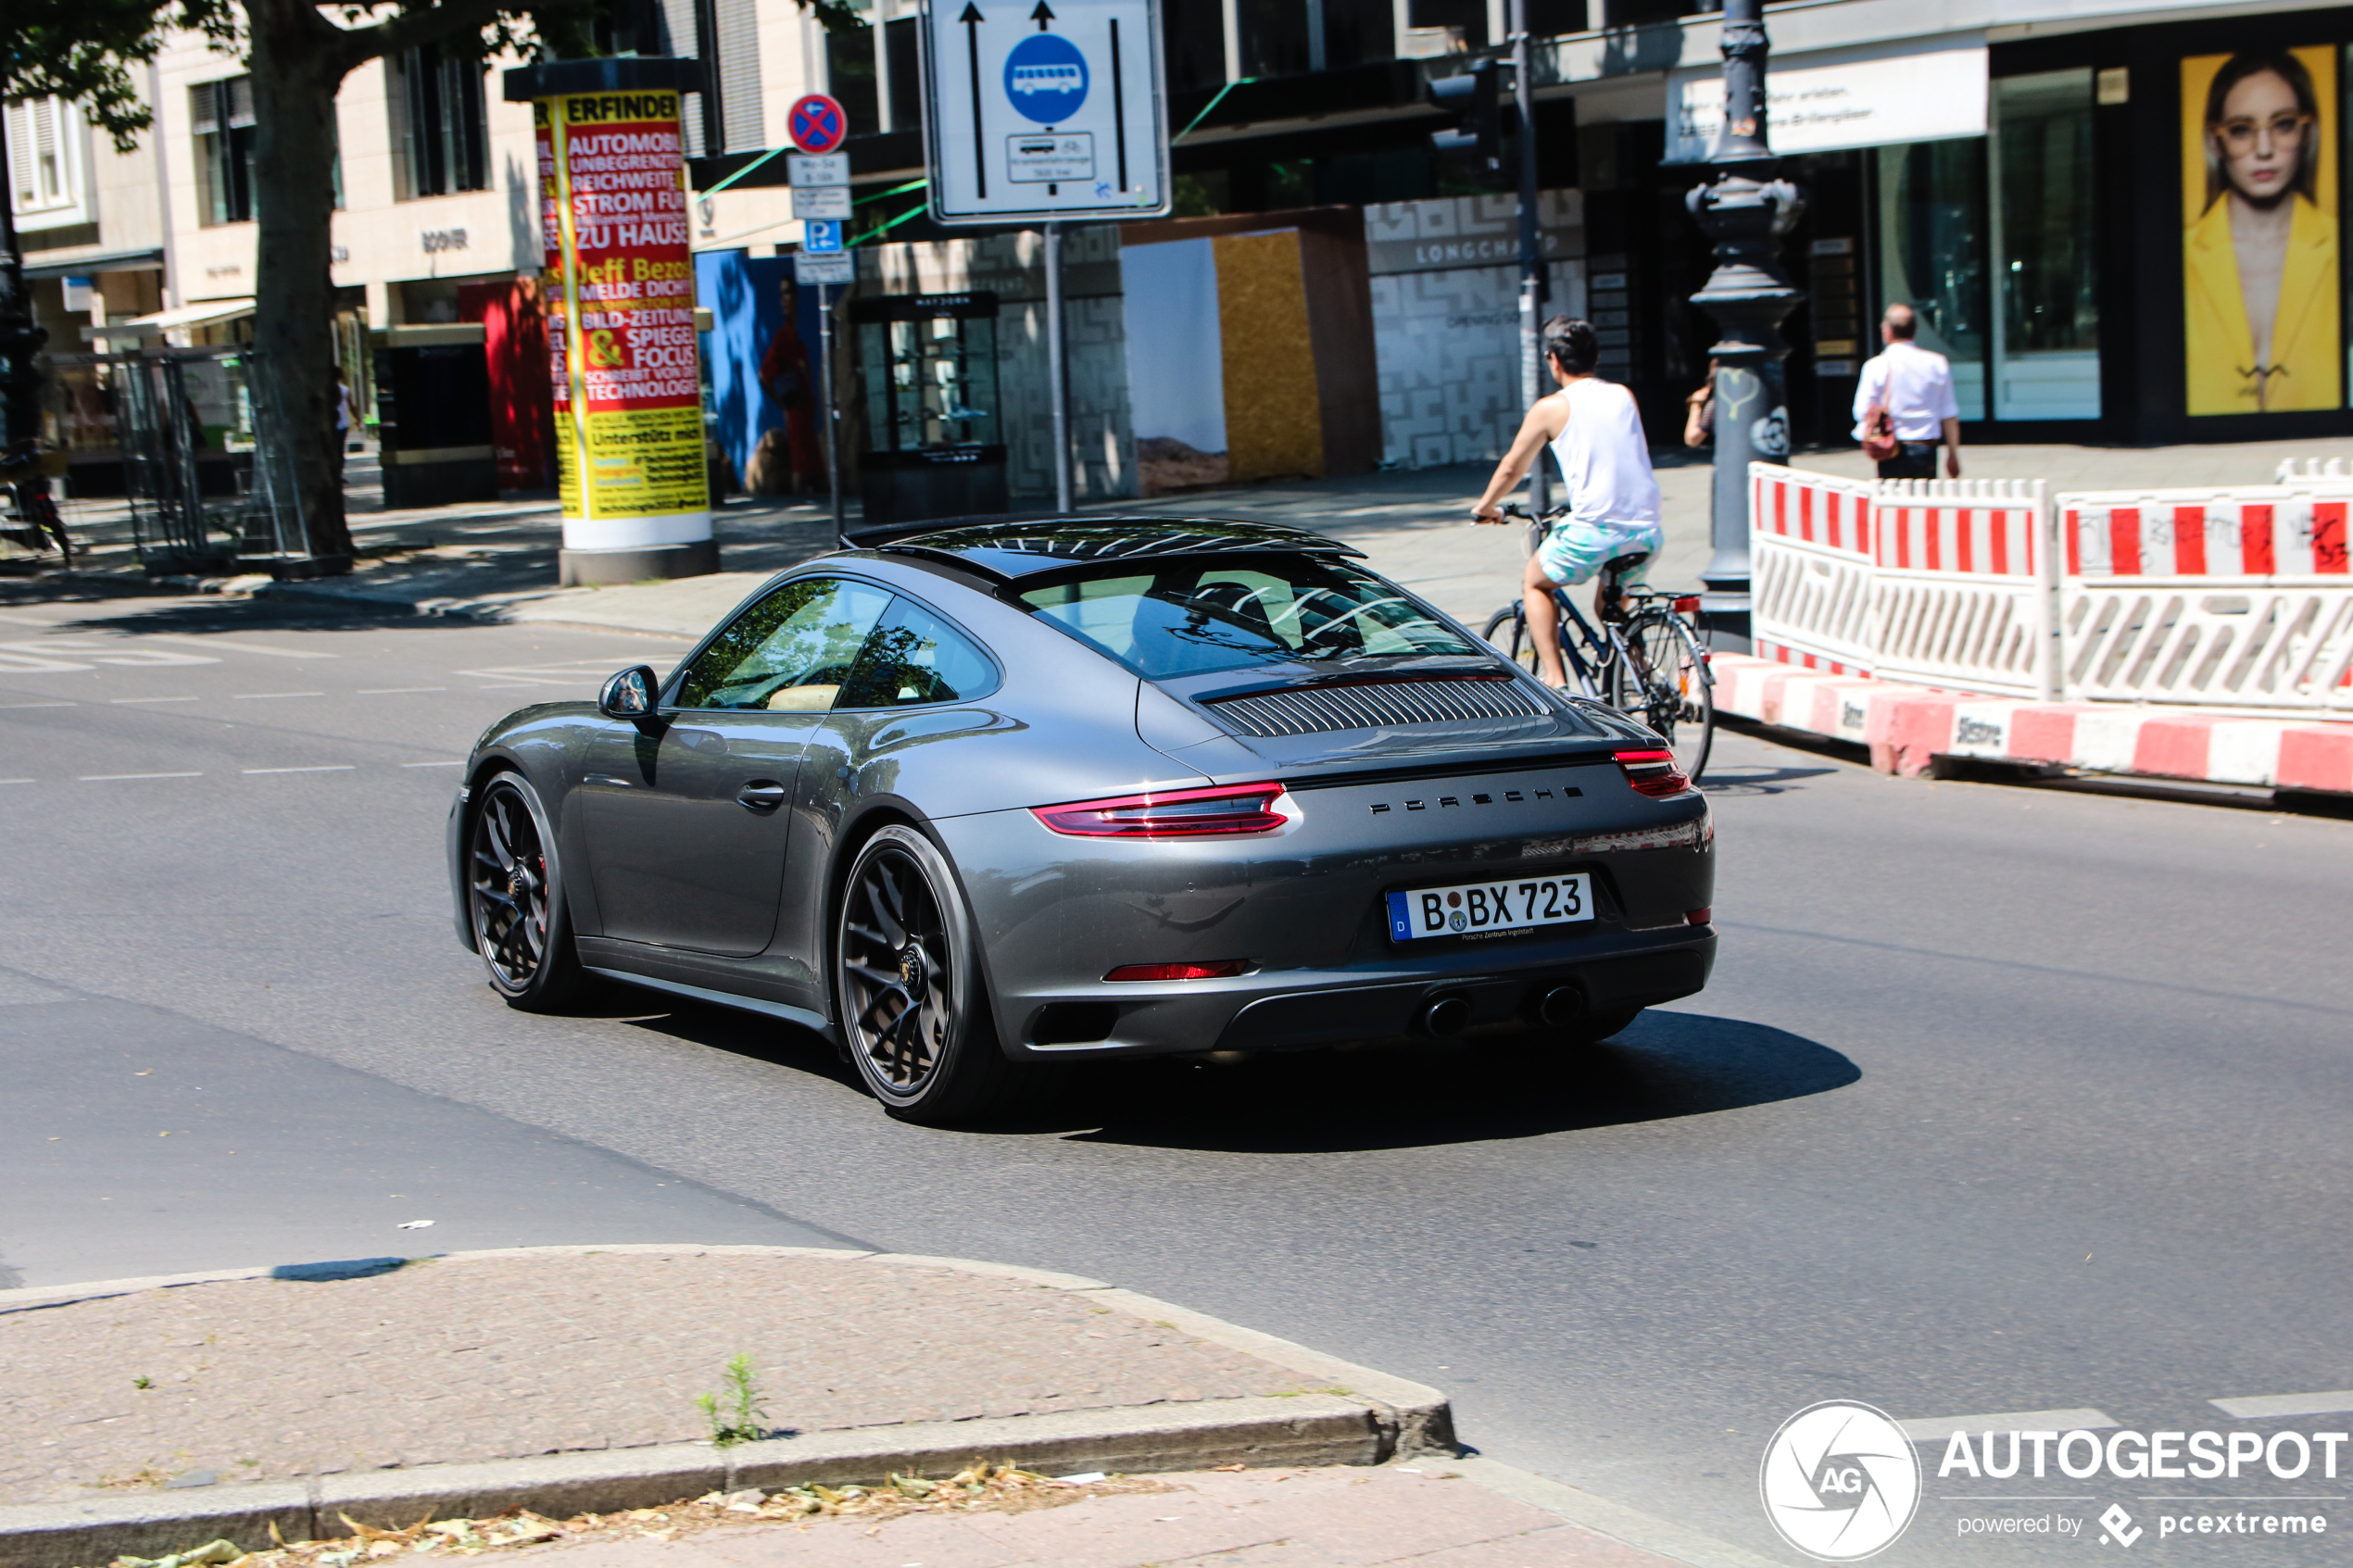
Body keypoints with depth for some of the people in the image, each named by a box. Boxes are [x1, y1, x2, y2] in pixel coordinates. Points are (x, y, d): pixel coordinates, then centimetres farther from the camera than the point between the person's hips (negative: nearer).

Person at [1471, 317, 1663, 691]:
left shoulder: (1551, 408, 1)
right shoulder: (1624, 396, 15)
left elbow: (1512, 468, 11)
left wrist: (1485, 507, 30)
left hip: (1593, 531, -5)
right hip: (1647, 533, 5)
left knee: (1535, 583, 21)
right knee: (1608, 601, 32)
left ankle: (1555, 679, 8)